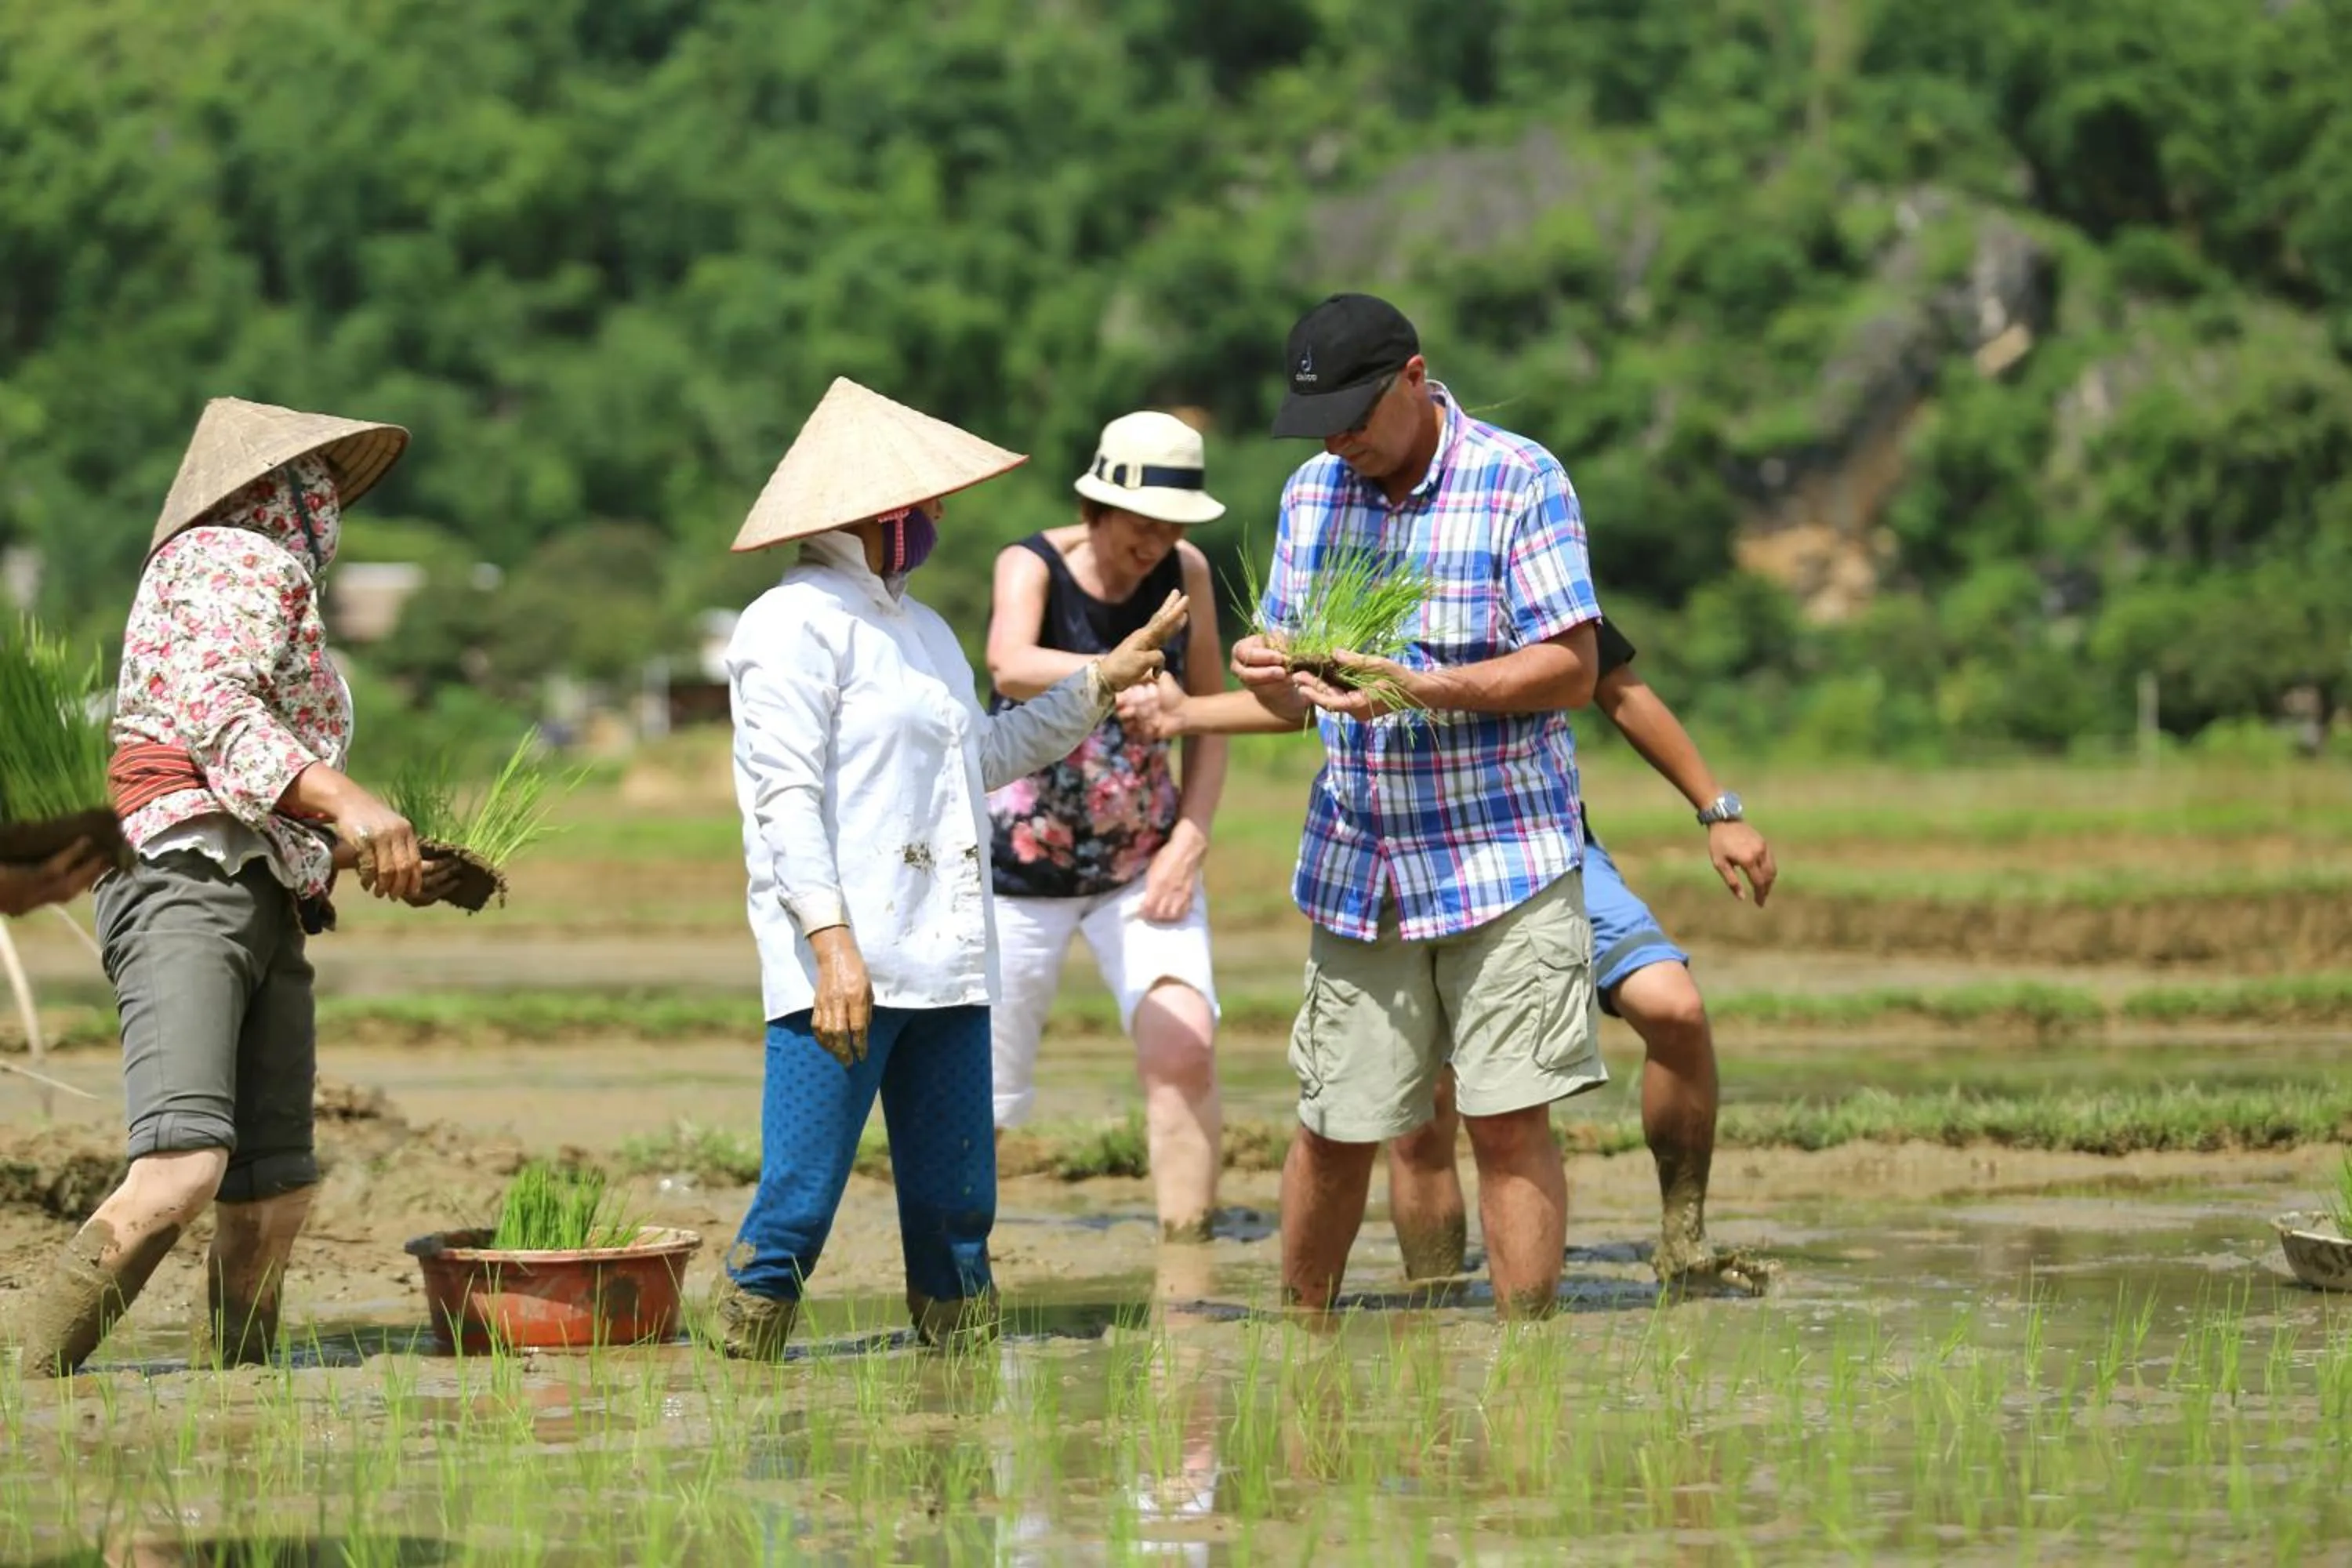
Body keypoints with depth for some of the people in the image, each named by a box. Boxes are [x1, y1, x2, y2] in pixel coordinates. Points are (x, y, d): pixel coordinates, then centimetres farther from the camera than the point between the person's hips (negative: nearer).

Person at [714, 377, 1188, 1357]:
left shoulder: (918, 629, 22)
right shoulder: (797, 624, -6)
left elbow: (982, 757, 33)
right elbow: (784, 795, -14)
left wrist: (1098, 685, 32)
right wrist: (831, 942, -23)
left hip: (942, 963, 9)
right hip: (845, 964, -9)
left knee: (955, 1211, 9)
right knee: (796, 1206, -11)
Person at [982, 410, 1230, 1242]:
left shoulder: (1186, 573, -2)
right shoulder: (1031, 566, -14)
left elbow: (1210, 717, 7)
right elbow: (1010, 666, -36)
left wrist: (1188, 843, -6)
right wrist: (1115, 681, -55)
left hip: (1143, 863, 3)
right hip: (1023, 866, -3)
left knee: (1183, 1045, -19)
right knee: (986, 1087, 3)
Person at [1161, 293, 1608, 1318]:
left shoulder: (1521, 481, -6)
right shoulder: (1312, 495, 10)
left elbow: (1572, 669, -11)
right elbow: (1301, 697, 13)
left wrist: (1419, 688, -22)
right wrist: (1267, 672, -12)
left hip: (1504, 859, -4)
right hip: (1357, 865, 4)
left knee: (1507, 1117, -8)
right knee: (1333, 1127, 6)